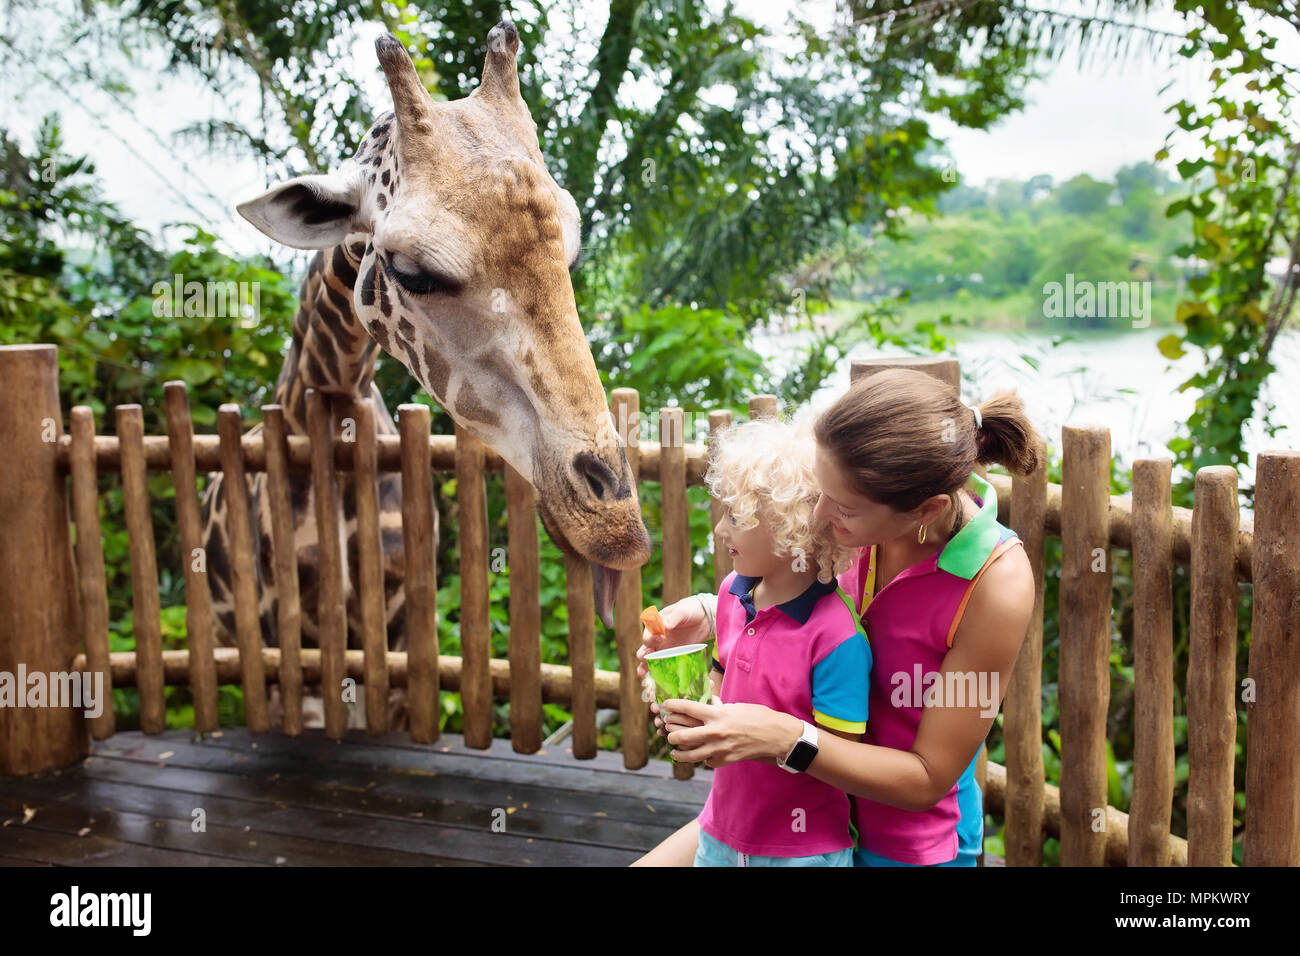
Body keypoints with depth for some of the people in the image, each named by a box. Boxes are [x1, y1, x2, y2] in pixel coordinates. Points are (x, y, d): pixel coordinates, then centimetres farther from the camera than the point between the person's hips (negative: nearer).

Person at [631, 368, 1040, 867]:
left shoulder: (998, 581, -29)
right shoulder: (873, 509, -15)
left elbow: (927, 778, -21)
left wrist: (784, 738, -32)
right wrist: (710, 614, -11)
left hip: (908, 843, -5)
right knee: (651, 863, 6)